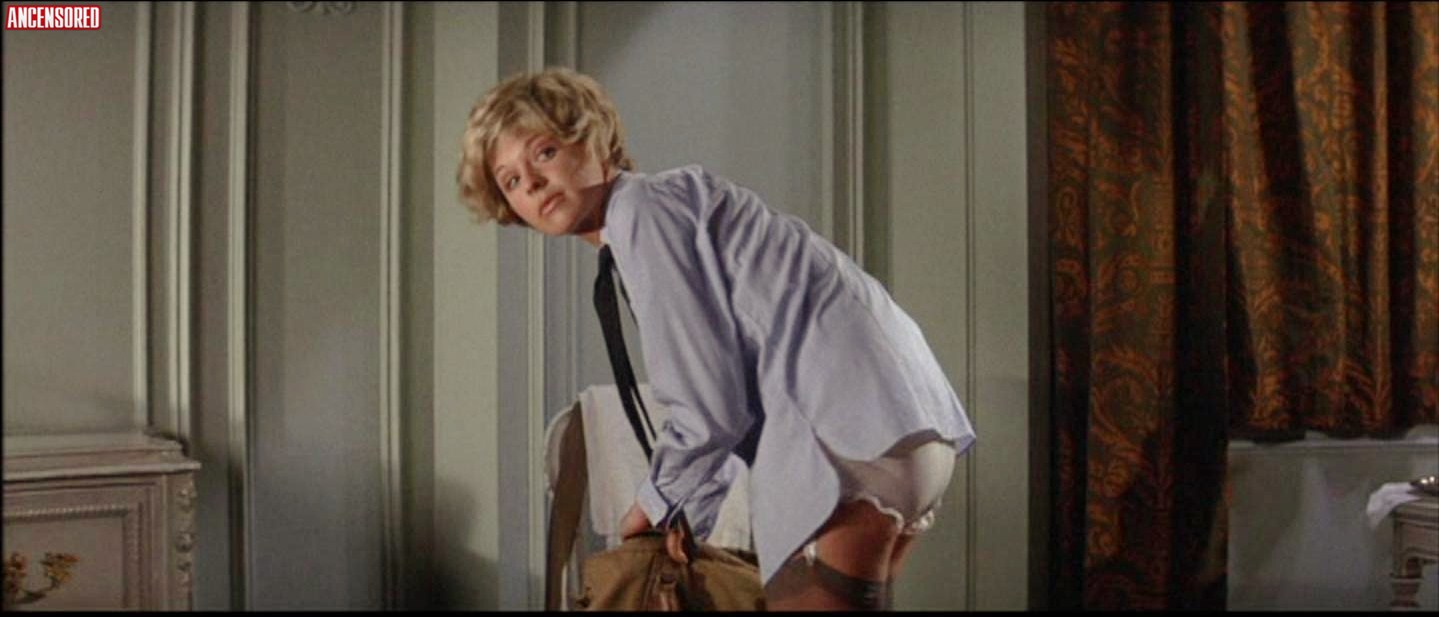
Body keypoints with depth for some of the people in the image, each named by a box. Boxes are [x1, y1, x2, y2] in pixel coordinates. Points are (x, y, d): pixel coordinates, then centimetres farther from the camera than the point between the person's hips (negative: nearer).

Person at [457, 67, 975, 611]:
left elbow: (711, 401, -10)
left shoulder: (640, 208, -5)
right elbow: (730, 379, 23)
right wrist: (676, 508, 22)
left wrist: (659, 505, 5)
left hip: (848, 431, -10)